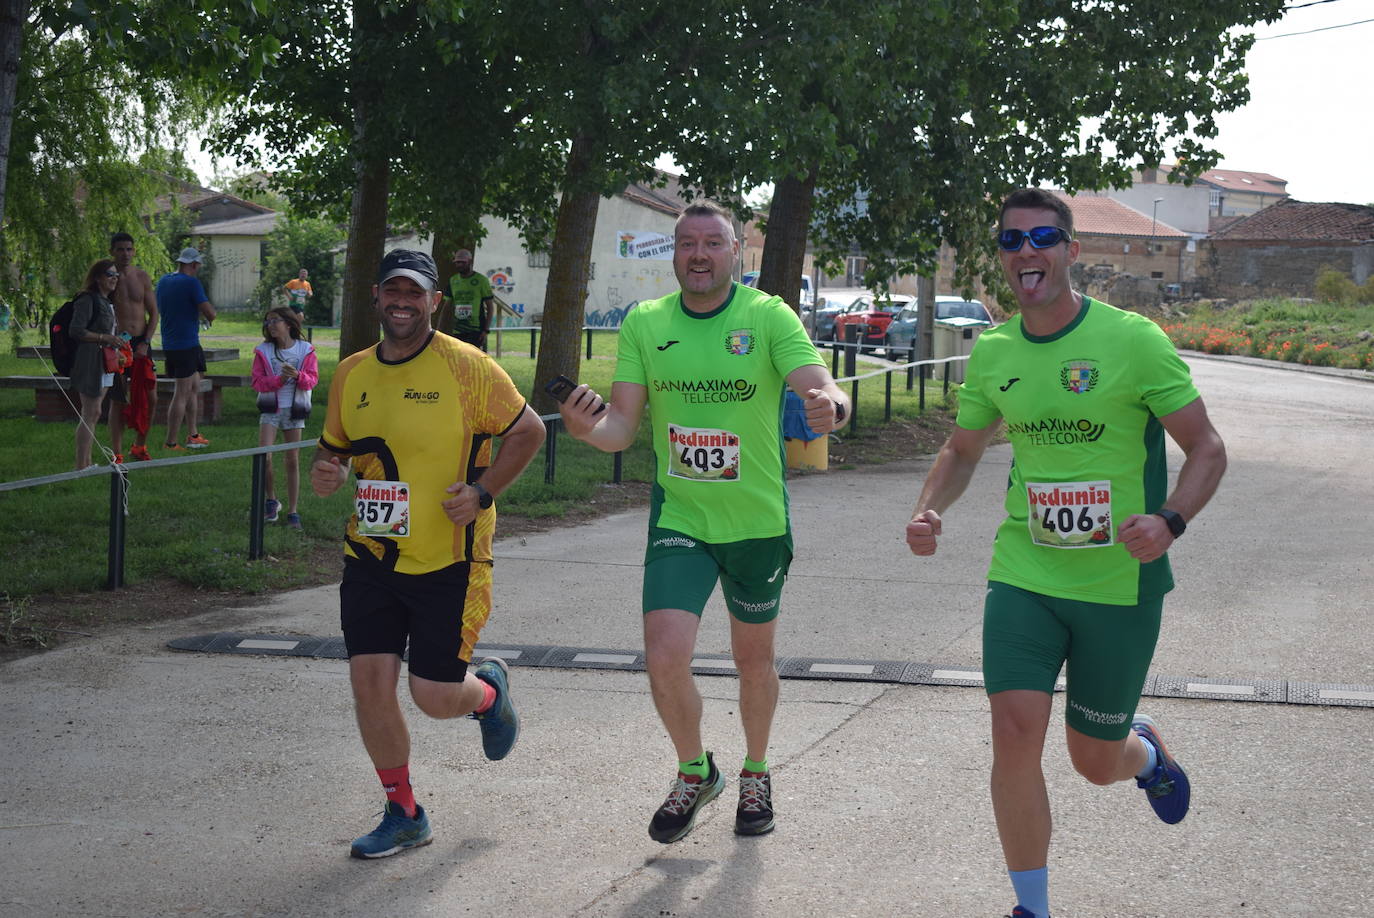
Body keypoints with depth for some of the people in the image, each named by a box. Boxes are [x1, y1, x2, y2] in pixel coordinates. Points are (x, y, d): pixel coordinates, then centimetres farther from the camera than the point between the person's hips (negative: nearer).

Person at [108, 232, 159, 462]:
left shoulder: (142, 276, 7)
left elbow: (153, 312, 8)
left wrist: (145, 343, -3)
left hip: (141, 343, 4)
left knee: (150, 398, 4)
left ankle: (139, 446, 21)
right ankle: (118, 454, 2)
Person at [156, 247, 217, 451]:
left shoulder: (163, 281, 9)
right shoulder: (191, 283, -15)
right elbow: (210, 314, -18)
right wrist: (210, 308, 5)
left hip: (169, 343, 8)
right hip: (187, 344, -8)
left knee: (194, 387, 20)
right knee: (182, 393, -4)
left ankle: (193, 434, 26)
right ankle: (170, 443, -3)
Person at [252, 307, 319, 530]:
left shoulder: (305, 350, 0)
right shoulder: (263, 351, 1)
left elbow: (312, 379, -5)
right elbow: (257, 381, -4)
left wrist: (297, 375, -25)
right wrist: (279, 380, -19)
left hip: (294, 411, 0)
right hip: (270, 409, 0)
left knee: (293, 461, 4)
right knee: (263, 456, -15)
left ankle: (292, 511, 11)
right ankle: (271, 500, 6)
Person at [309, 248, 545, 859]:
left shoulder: (466, 367, -9)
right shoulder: (351, 373, 6)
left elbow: (528, 430, -3)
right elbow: (334, 446, 20)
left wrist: (482, 492, -14)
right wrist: (327, 471, -4)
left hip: (449, 562, -4)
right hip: (370, 556, 4)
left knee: (435, 697, -2)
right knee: (369, 682, -2)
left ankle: (489, 691, 36)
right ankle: (403, 815, 16)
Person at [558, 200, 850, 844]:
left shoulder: (769, 317, -11)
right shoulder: (644, 325, -2)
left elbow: (819, 386, -24)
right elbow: (623, 425, -3)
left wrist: (829, 405, -48)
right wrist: (586, 428, -27)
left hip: (757, 520, -1)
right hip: (679, 519, 1)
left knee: (754, 661, 15)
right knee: (664, 660, -12)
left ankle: (755, 774, 42)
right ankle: (694, 772, 17)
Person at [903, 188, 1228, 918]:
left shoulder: (1132, 339, -12)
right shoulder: (992, 352, 2)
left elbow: (1207, 450, -7)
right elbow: (962, 450, 18)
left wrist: (1168, 521, -26)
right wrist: (929, 509, -2)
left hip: (1120, 584, -3)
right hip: (1025, 575, 3)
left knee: (1096, 762, 8)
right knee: (1015, 731, -13)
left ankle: (1147, 751, 47)